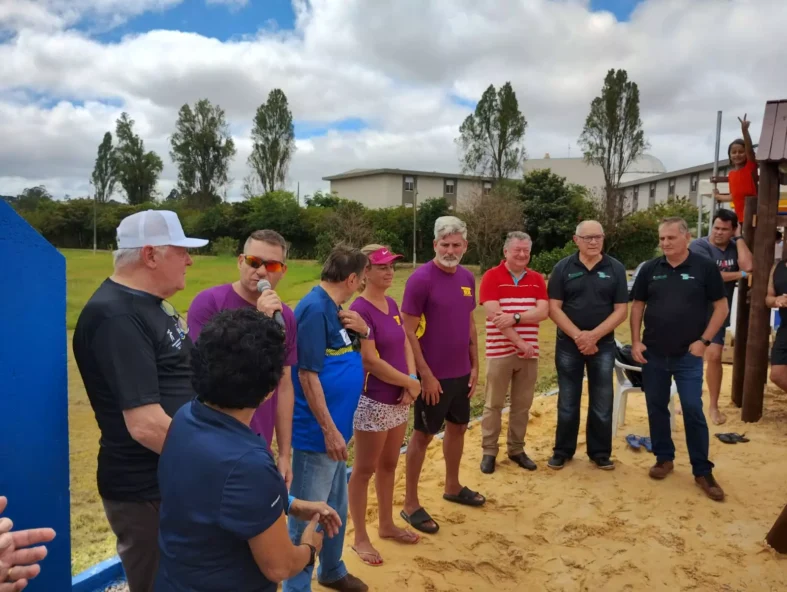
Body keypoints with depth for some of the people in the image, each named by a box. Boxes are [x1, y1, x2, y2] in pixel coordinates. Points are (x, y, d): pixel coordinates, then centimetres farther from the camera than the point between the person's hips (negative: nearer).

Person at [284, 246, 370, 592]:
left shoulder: (334, 308, 9)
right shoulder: (315, 308, -19)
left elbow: (354, 359, 18)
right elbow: (308, 374, -22)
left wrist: (363, 332, -3)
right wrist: (329, 429, -19)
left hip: (336, 427, 10)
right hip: (317, 432, -10)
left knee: (336, 508, 23)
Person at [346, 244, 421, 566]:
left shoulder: (392, 304, 7)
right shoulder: (360, 309, -18)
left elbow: (405, 345, 10)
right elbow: (370, 361, -21)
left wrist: (412, 381, -6)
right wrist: (409, 382, -12)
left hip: (399, 399, 8)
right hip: (372, 401, -8)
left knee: (388, 465, 20)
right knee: (364, 470, 6)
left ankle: (387, 525, 36)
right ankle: (360, 538, 21)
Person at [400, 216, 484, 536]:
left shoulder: (468, 278, 4)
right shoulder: (421, 278, -17)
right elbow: (408, 332, -17)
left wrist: (475, 365, 10)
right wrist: (425, 374, -18)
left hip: (461, 373, 7)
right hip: (433, 375, -7)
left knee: (458, 426, 19)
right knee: (423, 434, 3)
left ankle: (453, 487, 40)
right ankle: (410, 504, 17)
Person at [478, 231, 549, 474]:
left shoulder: (537, 279, 8)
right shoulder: (491, 276, -5)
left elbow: (543, 312, -5)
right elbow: (494, 315, -15)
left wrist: (515, 317, -21)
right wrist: (519, 342, -16)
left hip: (529, 352, 4)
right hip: (500, 351, -4)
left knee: (522, 405, 11)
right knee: (494, 404, 4)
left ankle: (516, 449, 24)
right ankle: (489, 451, 15)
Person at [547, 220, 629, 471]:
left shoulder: (616, 269, 0)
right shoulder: (563, 268, -1)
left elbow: (621, 310, -3)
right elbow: (554, 308, -5)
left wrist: (594, 335, -14)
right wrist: (577, 335, -16)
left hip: (603, 345, 1)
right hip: (568, 344, 0)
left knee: (602, 403, 8)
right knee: (567, 402, 8)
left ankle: (600, 452, 22)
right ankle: (563, 450, 21)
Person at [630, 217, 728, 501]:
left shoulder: (705, 267, -6)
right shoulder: (650, 269, 1)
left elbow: (721, 307, -2)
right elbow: (637, 306, 8)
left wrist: (703, 341, -9)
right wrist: (636, 341, 0)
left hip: (688, 355, -3)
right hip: (653, 354, 3)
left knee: (693, 410, -3)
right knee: (656, 408, 10)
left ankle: (703, 471, 9)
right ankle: (664, 458, 27)